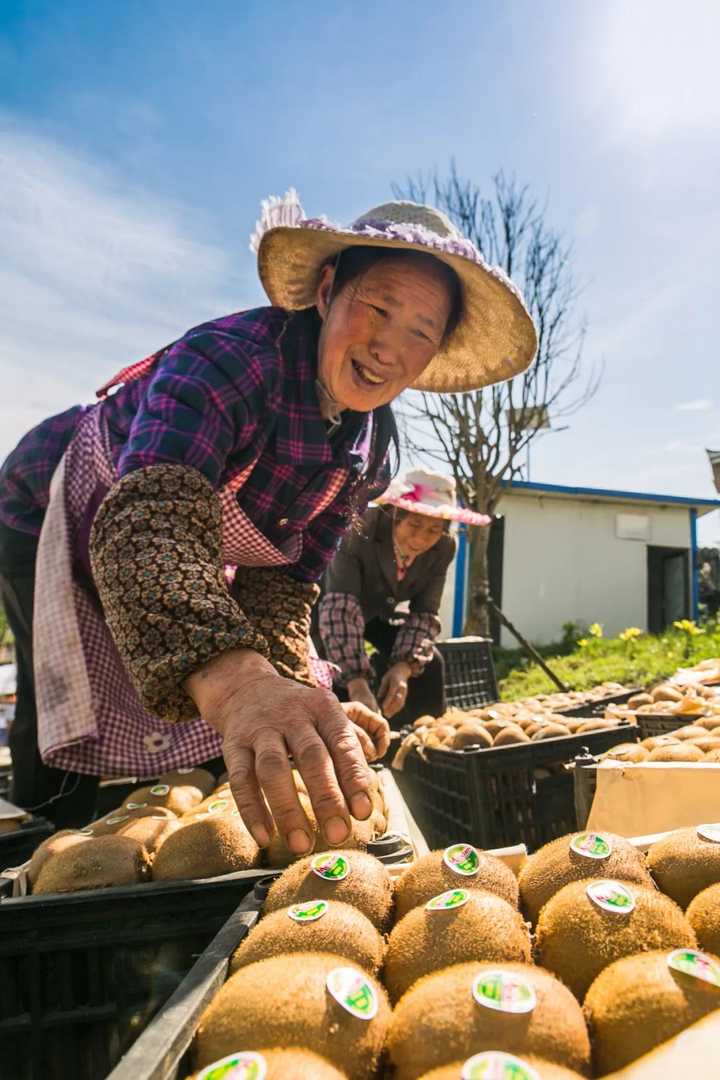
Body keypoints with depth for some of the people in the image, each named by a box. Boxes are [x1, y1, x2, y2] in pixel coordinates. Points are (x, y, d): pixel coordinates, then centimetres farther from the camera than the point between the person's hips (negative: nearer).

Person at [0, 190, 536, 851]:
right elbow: (147, 523, -53)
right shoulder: (232, 355, -36)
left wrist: (292, 695, -33)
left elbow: (283, 580, -14)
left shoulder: (372, 446, -14)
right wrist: (235, 682, -70)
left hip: (189, 568, 6)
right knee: (64, 778, -8)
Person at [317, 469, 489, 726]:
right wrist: (357, 684, -58)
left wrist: (404, 668, -40)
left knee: (429, 662, -10)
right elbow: (340, 608, -48)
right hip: (326, 606, -4)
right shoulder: (360, 531, -39)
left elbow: (425, 614, -21)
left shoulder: (443, 549, -24)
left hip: (378, 612, 4)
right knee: (339, 670, -28)